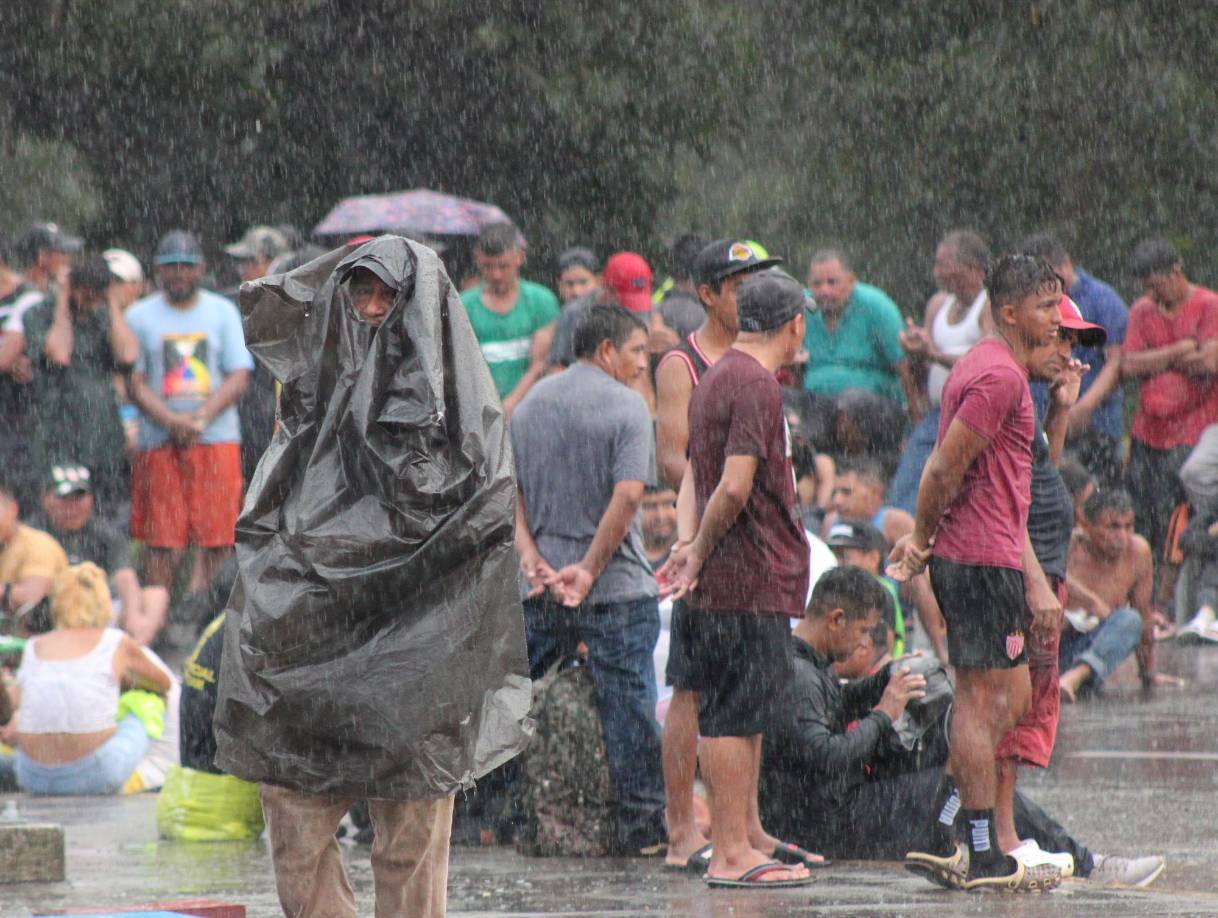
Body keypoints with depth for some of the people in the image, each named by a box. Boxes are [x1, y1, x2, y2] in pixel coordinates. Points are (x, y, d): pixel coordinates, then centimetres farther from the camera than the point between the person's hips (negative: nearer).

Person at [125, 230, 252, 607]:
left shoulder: (222, 312, 10)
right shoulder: (139, 316, 7)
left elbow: (238, 377, 4)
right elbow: (134, 382, 0)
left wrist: (201, 418, -11)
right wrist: (172, 421, -15)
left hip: (216, 437, 1)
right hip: (158, 442, -1)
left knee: (218, 539, -4)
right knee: (160, 537, -5)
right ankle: (155, 615, -1)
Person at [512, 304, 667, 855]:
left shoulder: (530, 404, 12)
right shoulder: (625, 406, -8)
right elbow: (628, 495, -18)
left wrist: (530, 554, -4)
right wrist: (590, 570, -14)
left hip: (541, 587, 5)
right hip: (615, 585, -5)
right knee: (628, 706, 0)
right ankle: (642, 825, 1)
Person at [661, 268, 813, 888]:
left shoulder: (718, 377, 17)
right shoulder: (756, 387, -16)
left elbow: (696, 473, 19)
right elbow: (734, 487, -23)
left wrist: (695, 548, 6)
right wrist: (699, 553, -11)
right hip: (751, 578, -10)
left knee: (741, 714, 15)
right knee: (733, 715, -6)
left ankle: (745, 837, 22)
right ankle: (730, 854, -4)